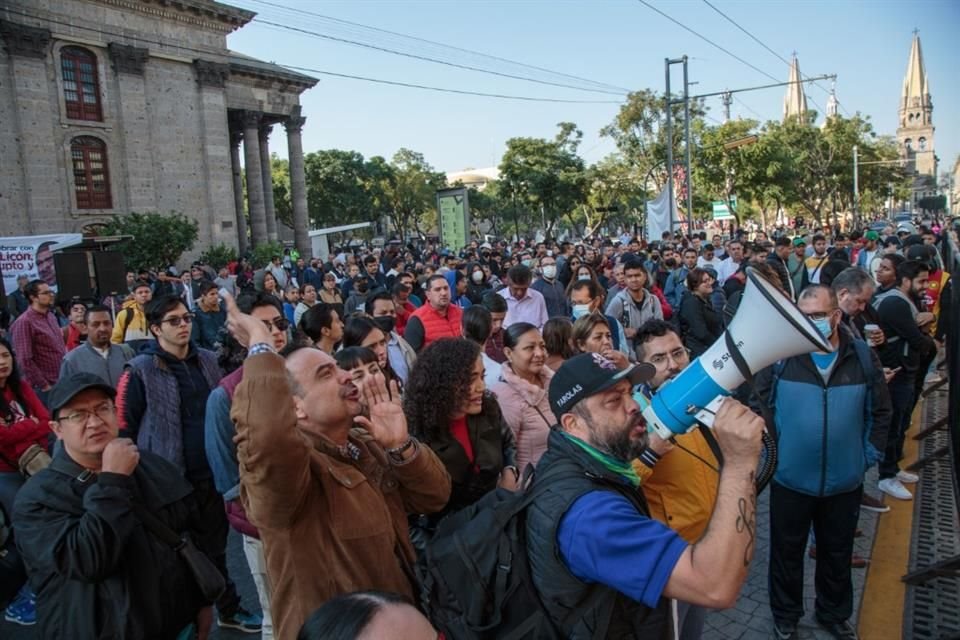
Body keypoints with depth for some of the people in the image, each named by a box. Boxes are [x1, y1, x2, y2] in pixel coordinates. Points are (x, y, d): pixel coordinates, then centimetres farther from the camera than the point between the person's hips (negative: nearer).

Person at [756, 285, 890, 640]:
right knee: (787, 553, 14)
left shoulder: (862, 356, -4)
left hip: (845, 481, 2)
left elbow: (880, 411, 6)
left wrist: (869, 454, 2)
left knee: (837, 554, 21)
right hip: (790, 479, -2)